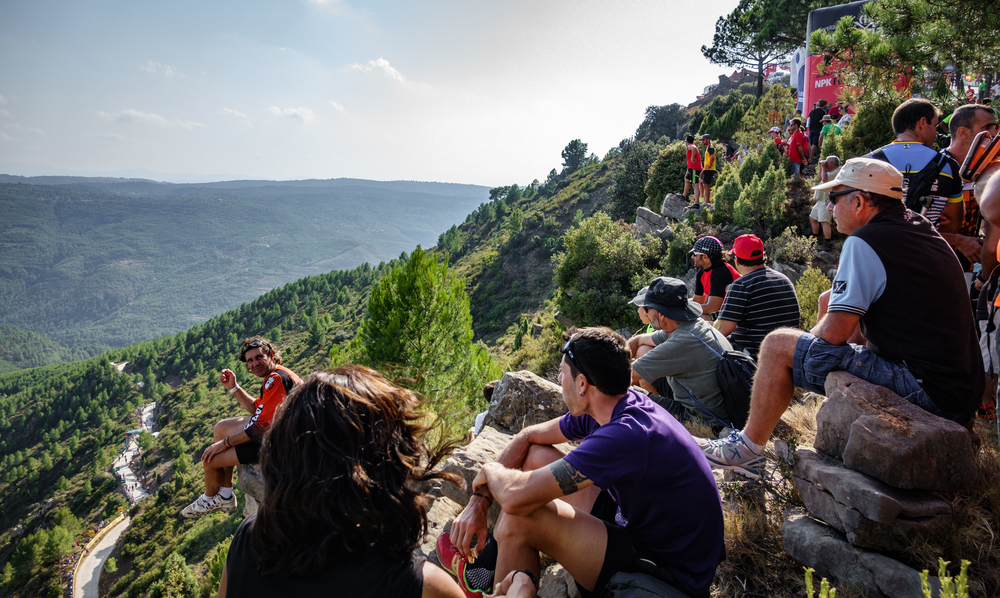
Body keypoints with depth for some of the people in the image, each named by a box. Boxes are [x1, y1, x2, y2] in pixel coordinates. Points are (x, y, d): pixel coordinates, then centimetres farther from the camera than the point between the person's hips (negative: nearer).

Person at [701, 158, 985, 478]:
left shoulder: (864, 242, -14)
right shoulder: (921, 227, 13)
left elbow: (834, 333, -16)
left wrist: (804, 341, 3)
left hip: (922, 391, -10)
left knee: (778, 344, -7)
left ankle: (748, 449, 7)